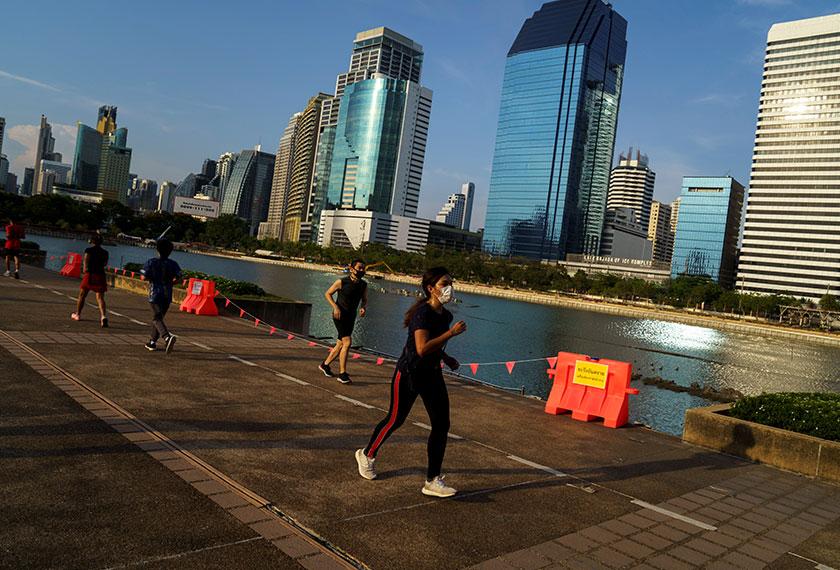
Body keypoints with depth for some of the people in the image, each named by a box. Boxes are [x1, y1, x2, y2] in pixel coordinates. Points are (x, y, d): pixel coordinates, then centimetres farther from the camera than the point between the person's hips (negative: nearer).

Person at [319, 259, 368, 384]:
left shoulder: (363, 285, 3)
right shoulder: (342, 282, -11)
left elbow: (364, 300, 15)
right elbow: (328, 293, -2)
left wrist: (363, 308, -8)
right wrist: (335, 307, -15)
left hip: (351, 317, 7)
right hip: (340, 316, -7)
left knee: (341, 344, 14)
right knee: (347, 342, -17)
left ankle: (325, 364, 34)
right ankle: (342, 374, -12)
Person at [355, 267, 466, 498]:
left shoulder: (446, 315, 5)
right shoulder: (422, 313, -21)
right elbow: (422, 348, -33)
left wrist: (447, 359, 7)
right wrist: (451, 333, -30)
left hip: (432, 374, 7)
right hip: (409, 373, -7)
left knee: (441, 425, 0)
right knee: (395, 419, 9)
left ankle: (433, 481, 8)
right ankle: (367, 455, 36)